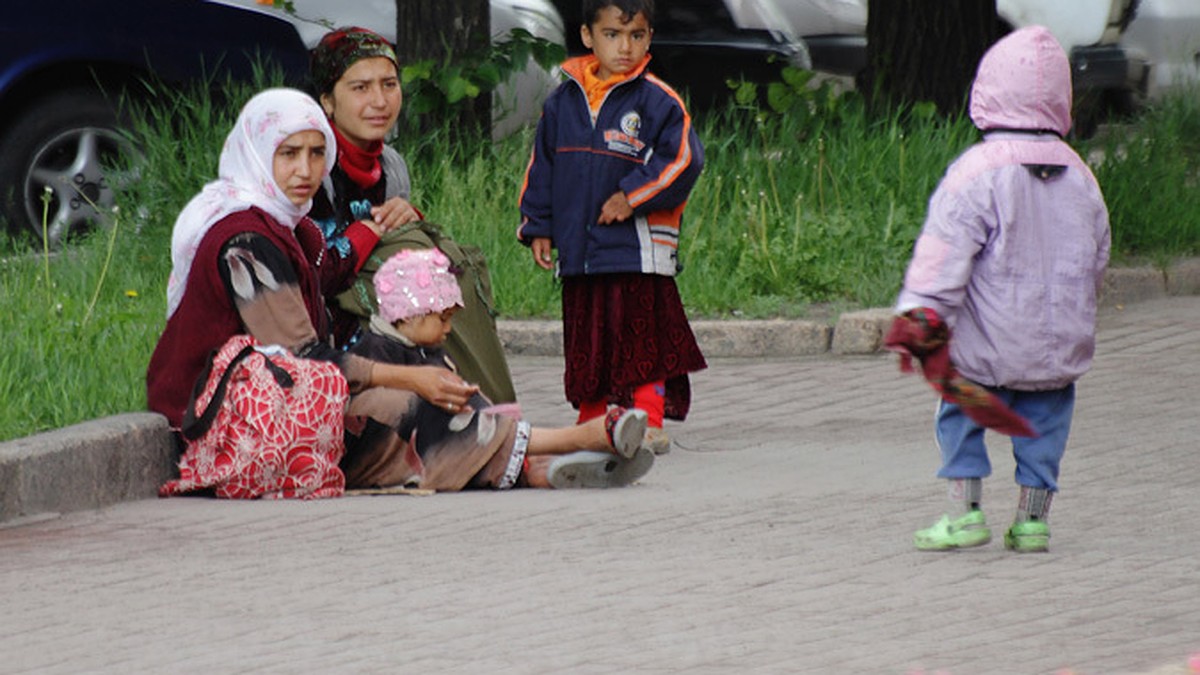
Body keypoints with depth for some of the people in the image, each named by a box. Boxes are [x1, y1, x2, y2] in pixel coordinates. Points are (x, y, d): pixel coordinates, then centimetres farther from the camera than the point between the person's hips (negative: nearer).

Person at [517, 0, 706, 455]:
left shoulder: (657, 101, -3)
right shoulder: (563, 102, 10)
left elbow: (683, 160, -9)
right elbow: (542, 169, 18)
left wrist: (632, 196, -12)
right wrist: (538, 227, 12)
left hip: (640, 251, -5)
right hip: (579, 252, 5)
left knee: (641, 340, -6)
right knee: (587, 345, 9)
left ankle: (648, 423, -2)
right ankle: (592, 425, 17)